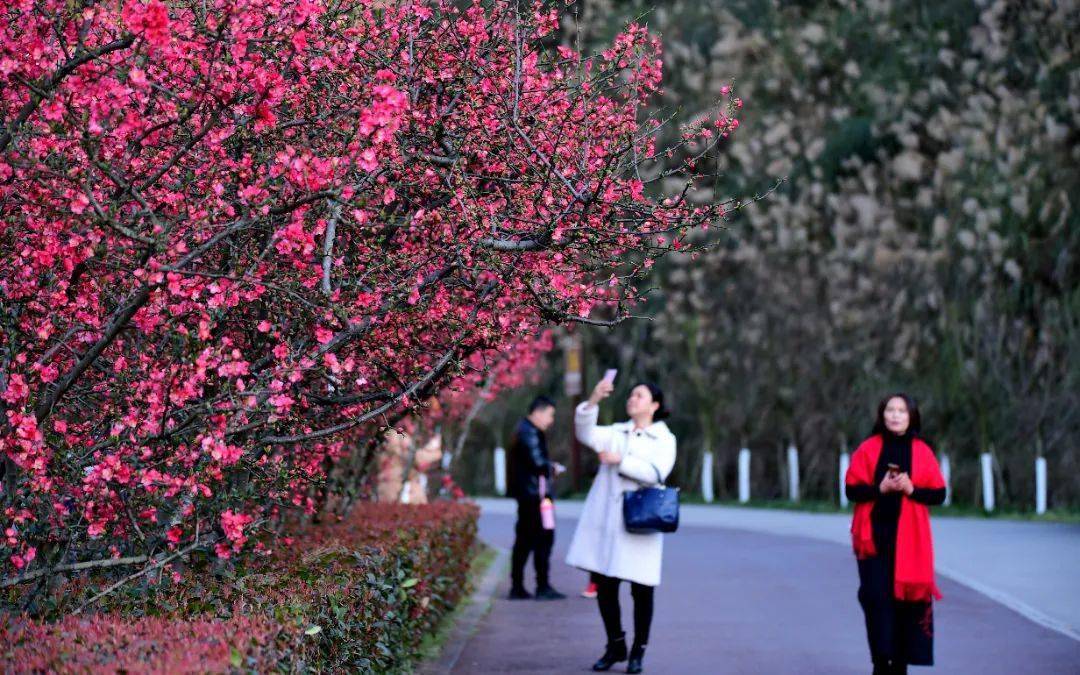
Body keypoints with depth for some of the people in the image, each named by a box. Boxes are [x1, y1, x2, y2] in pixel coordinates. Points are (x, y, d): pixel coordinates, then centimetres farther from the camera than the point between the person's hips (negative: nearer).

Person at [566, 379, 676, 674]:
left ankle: (638, 651, 13)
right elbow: (586, 434, -3)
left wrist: (620, 461, -16)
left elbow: (656, 472, -11)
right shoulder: (615, 433, 16)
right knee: (603, 585, 4)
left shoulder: (664, 439, 6)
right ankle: (615, 646, 19)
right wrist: (593, 401, -16)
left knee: (641, 590, 0)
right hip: (606, 520, 3)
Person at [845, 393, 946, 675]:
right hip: (875, 536, -1)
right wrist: (880, 488, -16)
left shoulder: (923, 452, 5)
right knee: (877, 597, -7)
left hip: (910, 538, 1)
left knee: (907, 598, -2)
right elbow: (852, 489, 0)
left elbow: (939, 494, 3)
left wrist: (911, 489, -14)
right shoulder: (868, 449, 4)